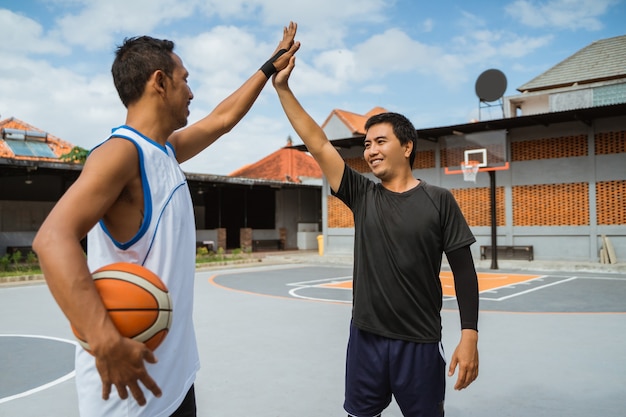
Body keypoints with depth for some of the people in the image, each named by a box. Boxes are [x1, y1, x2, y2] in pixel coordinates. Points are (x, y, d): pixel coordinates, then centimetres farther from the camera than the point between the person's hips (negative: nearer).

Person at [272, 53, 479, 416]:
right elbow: (318, 143, -1)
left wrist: (470, 336, -12)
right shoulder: (362, 196, 3)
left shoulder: (438, 201, -4)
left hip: (419, 344, -3)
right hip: (365, 338, 3)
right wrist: (283, 87, -4)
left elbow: (464, 270, -5)